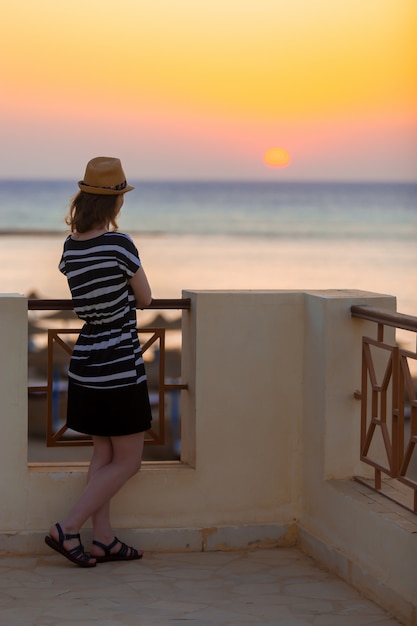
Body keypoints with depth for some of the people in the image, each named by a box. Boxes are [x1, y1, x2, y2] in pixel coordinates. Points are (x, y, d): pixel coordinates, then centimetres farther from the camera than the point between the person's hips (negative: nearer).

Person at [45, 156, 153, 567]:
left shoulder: (70, 247, 2)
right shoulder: (119, 243, -17)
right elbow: (145, 299, -4)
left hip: (85, 364, 7)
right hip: (120, 368, -7)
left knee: (103, 455, 15)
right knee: (127, 462, 3)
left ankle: (103, 540, 17)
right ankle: (67, 529, -2)